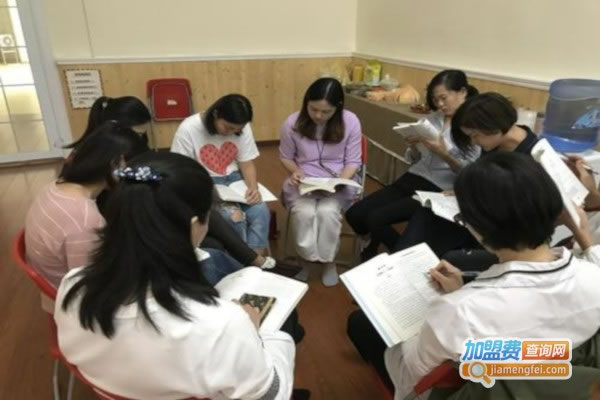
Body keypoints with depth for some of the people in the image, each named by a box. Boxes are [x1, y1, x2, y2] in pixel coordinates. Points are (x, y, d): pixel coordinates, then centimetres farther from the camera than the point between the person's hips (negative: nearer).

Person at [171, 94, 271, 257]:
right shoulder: (188, 129, -16)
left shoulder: (242, 129, -5)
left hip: (233, 180, 4)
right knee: (234, 216, -28)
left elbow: (247, 164, 0)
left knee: (260, 211, -23)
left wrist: (253, 188, -20)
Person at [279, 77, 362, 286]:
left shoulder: (350, 122, -11)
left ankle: (329, 261, -1)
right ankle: (306, 259, 0)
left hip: (338, 182, 0)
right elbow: (286, 157, 6)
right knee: (304, 213, -29)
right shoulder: (292, 123, -10)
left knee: (327, 212, -29)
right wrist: (295, 171, -15)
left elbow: (353, 161, -5)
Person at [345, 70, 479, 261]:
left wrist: (444, 154, -22)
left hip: (438, 190, -6)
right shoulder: (433, 118, 12)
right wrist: (414, 146, -7)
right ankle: (372, 248, 23)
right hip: (412, 179, 7)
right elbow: (416, 160, 14)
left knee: (376, 219, -21)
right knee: (354, 214, -6)